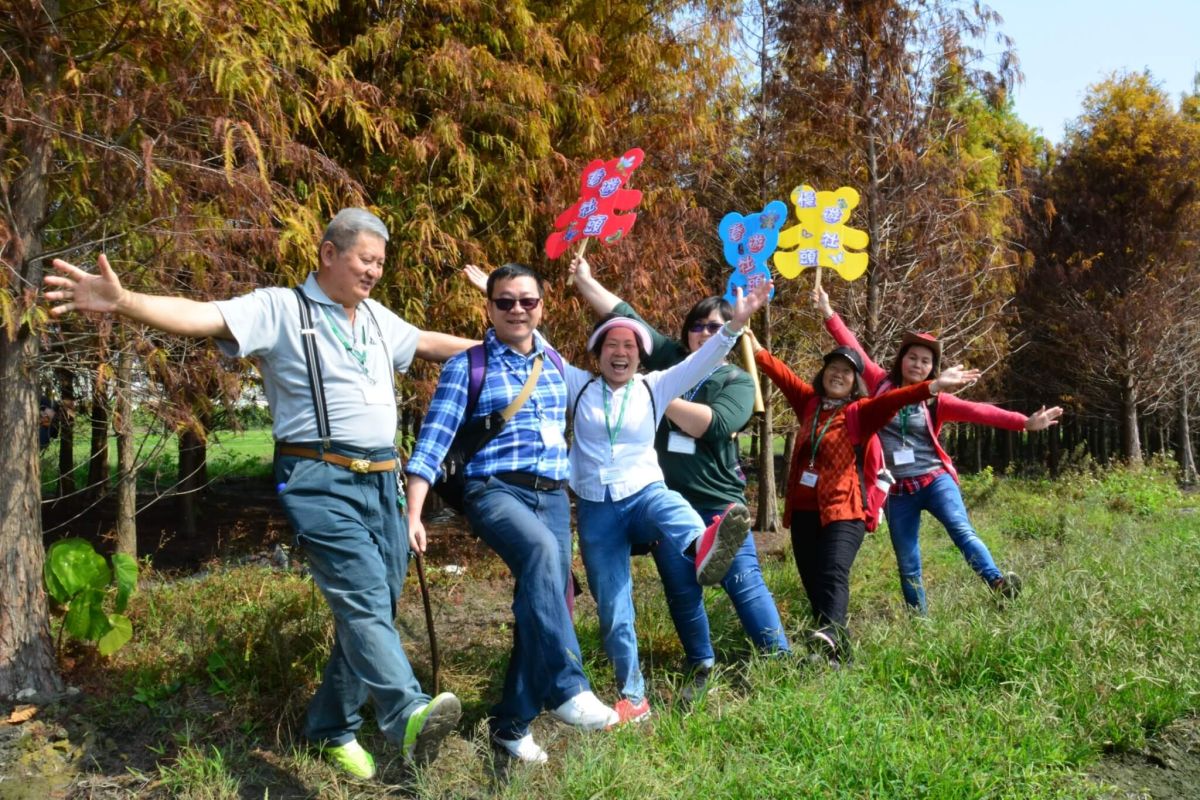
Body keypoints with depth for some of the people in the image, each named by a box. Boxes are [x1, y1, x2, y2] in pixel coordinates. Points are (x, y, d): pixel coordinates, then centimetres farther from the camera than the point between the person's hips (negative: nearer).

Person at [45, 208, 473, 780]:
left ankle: (333, 728, 23)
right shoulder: (280, 308, -5)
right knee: (362, 598, -21)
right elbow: (202, 317, -19)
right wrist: (121, 300, -36)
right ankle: (410, 717, -31)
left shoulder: (378, 319, 16)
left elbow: (428, 341, 32)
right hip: (320, 480, -7)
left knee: (374, 605, 9)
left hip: (380, 480, 7)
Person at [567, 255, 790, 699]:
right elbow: (622, 313, 9)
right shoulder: (668, 358, 9)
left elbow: (710, 424, -18)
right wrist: (584, 279, 8)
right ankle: (702, 667, 24)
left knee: (743, 583, -2)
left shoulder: (738, 381, 0)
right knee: (681, 590, 10)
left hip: (717, 501, -3)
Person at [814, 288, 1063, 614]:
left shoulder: (935, 401, 3)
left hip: (934, 479, -1)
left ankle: (999, 583, -42)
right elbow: (853, 349, 5)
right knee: (907, 564, 6)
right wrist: (828, 313, 4)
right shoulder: (882, 385, 4)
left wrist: (1025, 422, -18)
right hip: (898, 490, 1)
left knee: (961, 530, -27)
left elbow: (977, 411, -7)